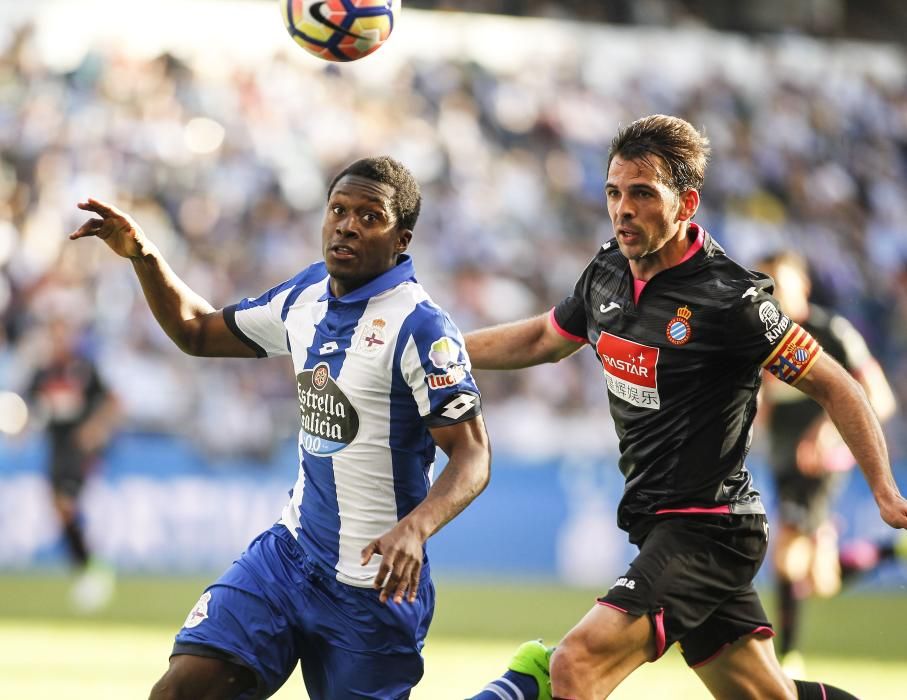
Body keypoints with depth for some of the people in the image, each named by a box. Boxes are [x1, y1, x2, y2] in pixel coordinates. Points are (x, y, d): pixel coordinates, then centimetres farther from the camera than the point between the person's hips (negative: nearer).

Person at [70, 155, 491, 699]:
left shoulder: (420, 326, -16)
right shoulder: (307, 294, 6)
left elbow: (473, 454, -19)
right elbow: (199, 332, 21)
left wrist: (414, 528, -36)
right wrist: (144, 257, 6)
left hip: (374, 584, -6)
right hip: (290, 553, 6)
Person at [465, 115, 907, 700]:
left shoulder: (730, 299, -19)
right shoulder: (607, 273, 4)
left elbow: (833, 386, -13)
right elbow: (542, 340, 23)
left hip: (708, 531, -8)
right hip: (659, 522, 8)